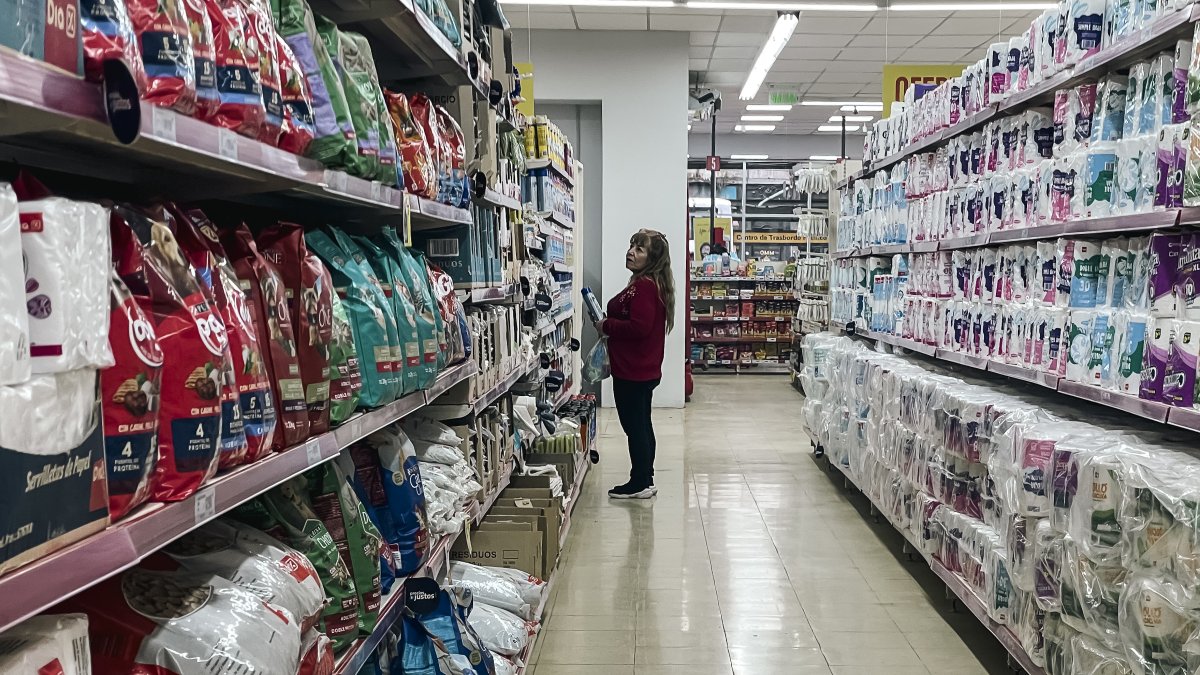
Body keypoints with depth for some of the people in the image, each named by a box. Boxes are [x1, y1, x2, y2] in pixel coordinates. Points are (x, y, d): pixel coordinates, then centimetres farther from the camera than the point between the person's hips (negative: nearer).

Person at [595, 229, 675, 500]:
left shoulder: (644, 286, -19)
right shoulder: (651, 284, 14)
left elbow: (639, 326, -27)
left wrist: (606, 326, -14)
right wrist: (609, 323, 7)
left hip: (632, 372, -11)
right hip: (643, 369, 11)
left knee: (634, 426, 0)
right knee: (641, 425, 17)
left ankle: (640, 484, 10)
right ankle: (645, 480, 27)